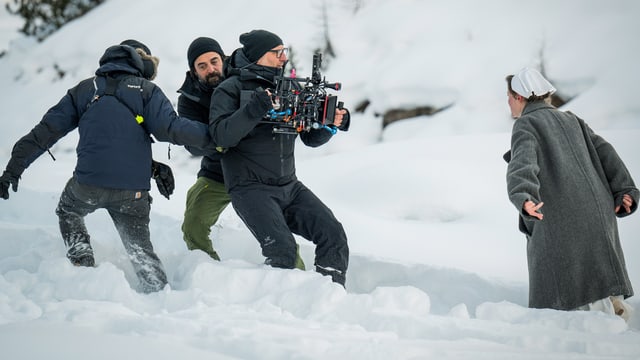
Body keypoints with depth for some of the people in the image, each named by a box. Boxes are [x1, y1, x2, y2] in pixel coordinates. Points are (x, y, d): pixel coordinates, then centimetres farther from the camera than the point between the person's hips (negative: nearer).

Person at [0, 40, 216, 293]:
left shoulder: (83, 90, 13)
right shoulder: (147, 91, 6)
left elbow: (47, 131, 10)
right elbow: (171, 128, -10)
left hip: (88, 184, 1)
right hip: (133, 190, -1)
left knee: (68, 211, 32)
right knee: (140, 246, 13)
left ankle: (83, 266, 18)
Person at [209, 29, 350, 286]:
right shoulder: (231, 89, -1)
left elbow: (311, 137, 17)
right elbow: (221, 135, -16)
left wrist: (332, 123, -4)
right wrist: (256, 108, -26)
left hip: (289, 186, 6)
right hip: (251, 187, -6)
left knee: (333, 234, -11)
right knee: (282, 248, -26)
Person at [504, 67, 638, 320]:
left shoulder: (525, 125, 0)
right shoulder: (570, 121, 21)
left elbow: (523, 163, -19)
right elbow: (604, 152, 11)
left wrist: (523, 197, -36)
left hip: (558, 220, -7)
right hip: (596, 212, 7)